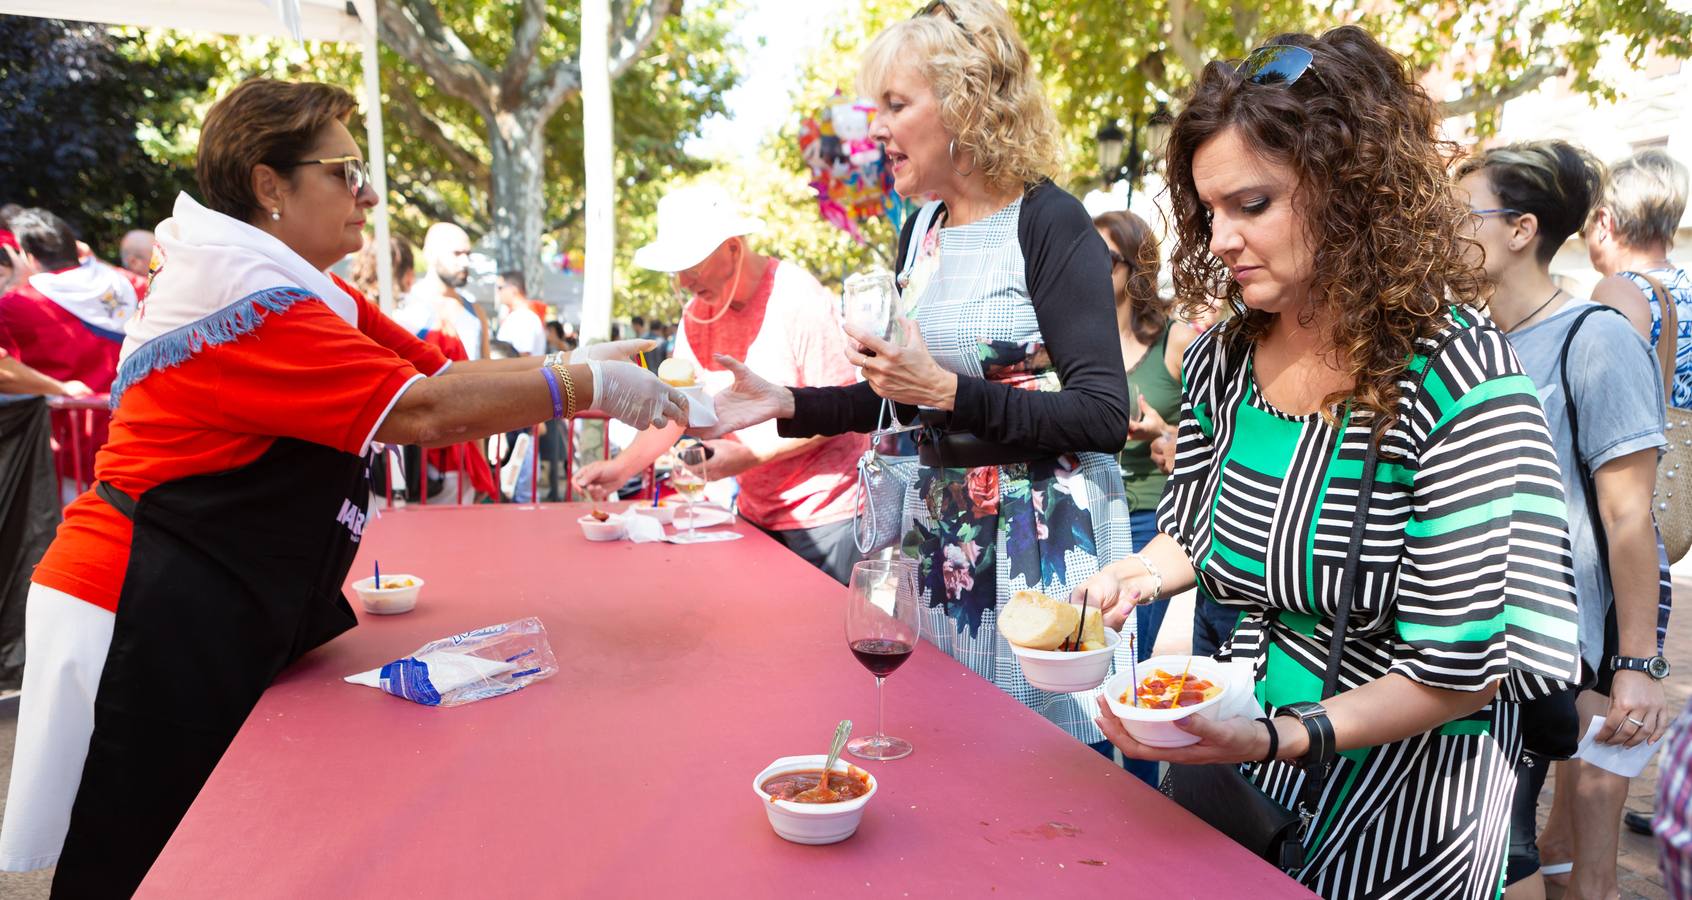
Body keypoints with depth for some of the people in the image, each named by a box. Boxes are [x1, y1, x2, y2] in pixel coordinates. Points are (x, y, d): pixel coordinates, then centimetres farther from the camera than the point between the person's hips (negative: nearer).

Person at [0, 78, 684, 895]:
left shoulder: (310, 293, 11)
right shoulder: (246, 298, -21)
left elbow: (441, 372, 5)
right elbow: (423, 411, -27)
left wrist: (586, 367, -6)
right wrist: (588, 389, -21)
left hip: (219, 621, 10)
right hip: (148, 629, -10)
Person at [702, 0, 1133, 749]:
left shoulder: (1049, 224, -13)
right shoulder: (920, 230, 8)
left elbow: (1104, 417, -19)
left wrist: (949, 391, -26)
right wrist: (786, 404, 3)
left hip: (1041, 540, -7)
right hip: (940, 527, 7)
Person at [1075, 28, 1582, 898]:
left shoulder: (1456, 381, -22)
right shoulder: (1220, 359, -5)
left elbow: (1456, 672, -20)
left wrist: (1280, 739, -32)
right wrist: (1138, 575, -11)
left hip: (1399, 802, -5)